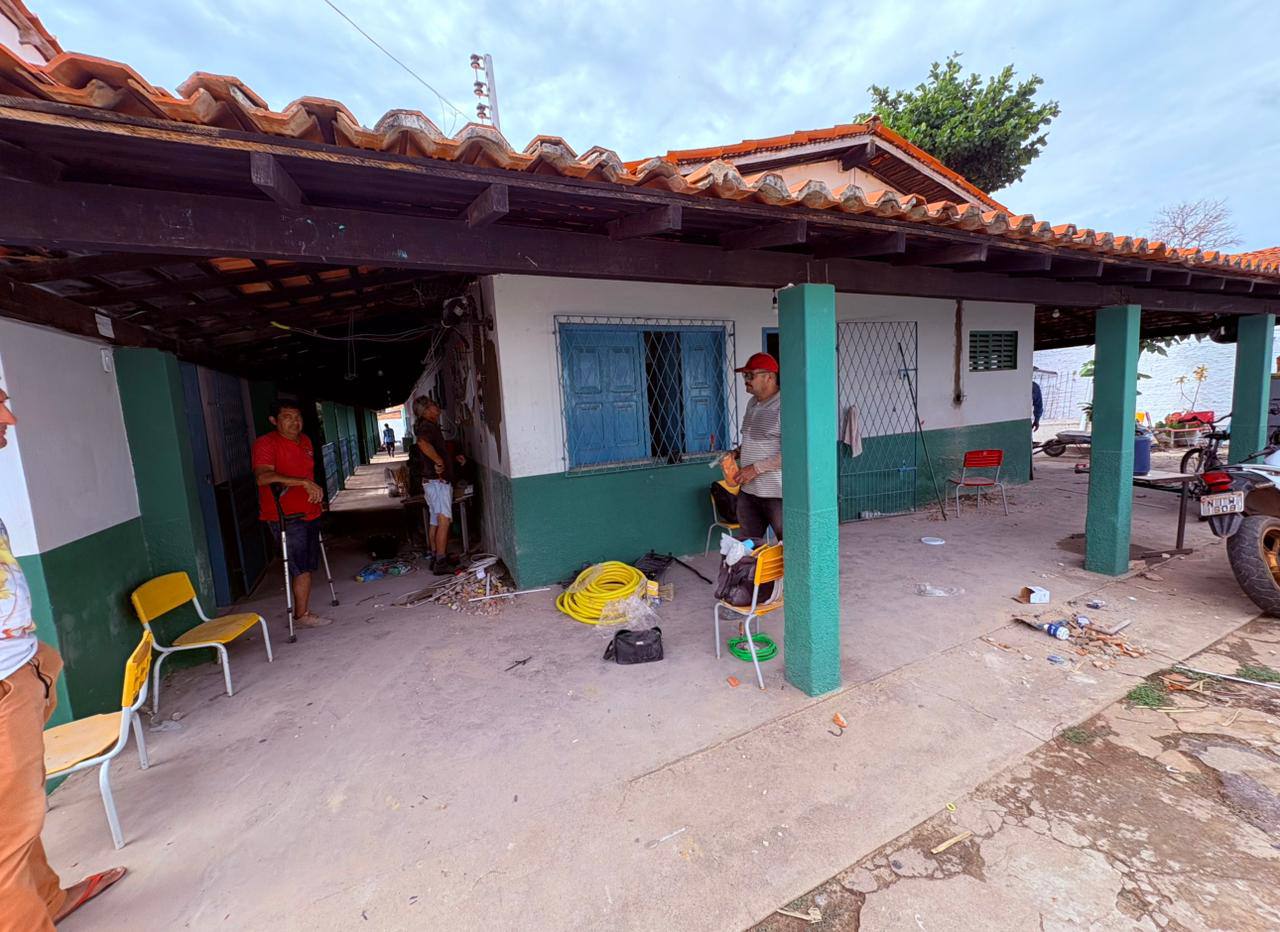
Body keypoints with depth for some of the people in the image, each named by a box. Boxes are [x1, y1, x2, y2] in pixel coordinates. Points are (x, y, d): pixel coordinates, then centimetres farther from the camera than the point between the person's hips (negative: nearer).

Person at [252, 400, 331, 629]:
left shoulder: (305, 441, 13)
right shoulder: (265, 443, -12)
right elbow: (263, 477, -28)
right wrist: (304, 483, -33)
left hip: (308, 513, 8)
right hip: (286, 516, -7)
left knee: (307, 567, 12)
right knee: (302, 568, -4)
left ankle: (303, 612, 24)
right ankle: (302, 615, 10)